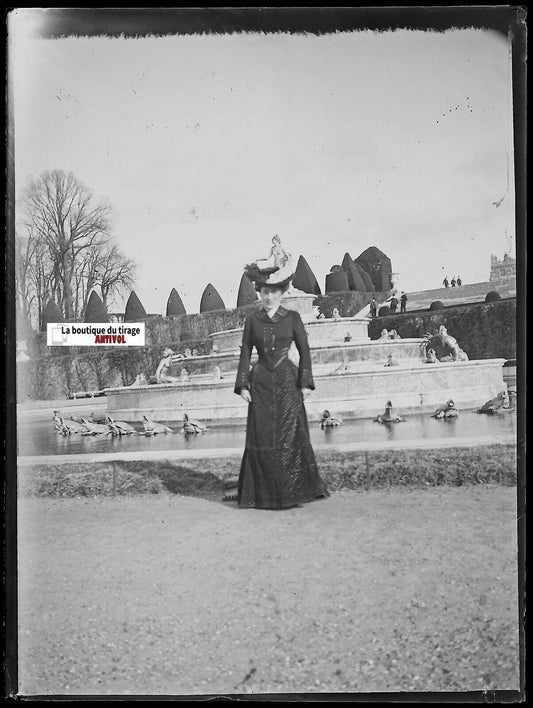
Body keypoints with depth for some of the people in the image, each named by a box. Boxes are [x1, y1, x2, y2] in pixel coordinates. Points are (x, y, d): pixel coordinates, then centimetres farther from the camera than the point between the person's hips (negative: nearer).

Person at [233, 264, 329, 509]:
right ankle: (265, 494, 9)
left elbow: (304, 351, 2)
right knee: (261, 437, 0)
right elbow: (245, 353, 7)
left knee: (291, 435, -4)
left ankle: (293, 491, 6)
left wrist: (305, 383, -5)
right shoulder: (252, 319, 6)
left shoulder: (292, 317, 2)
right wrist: (243, 385, 1)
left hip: (287, 381, -1)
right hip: (261, 383, 2)